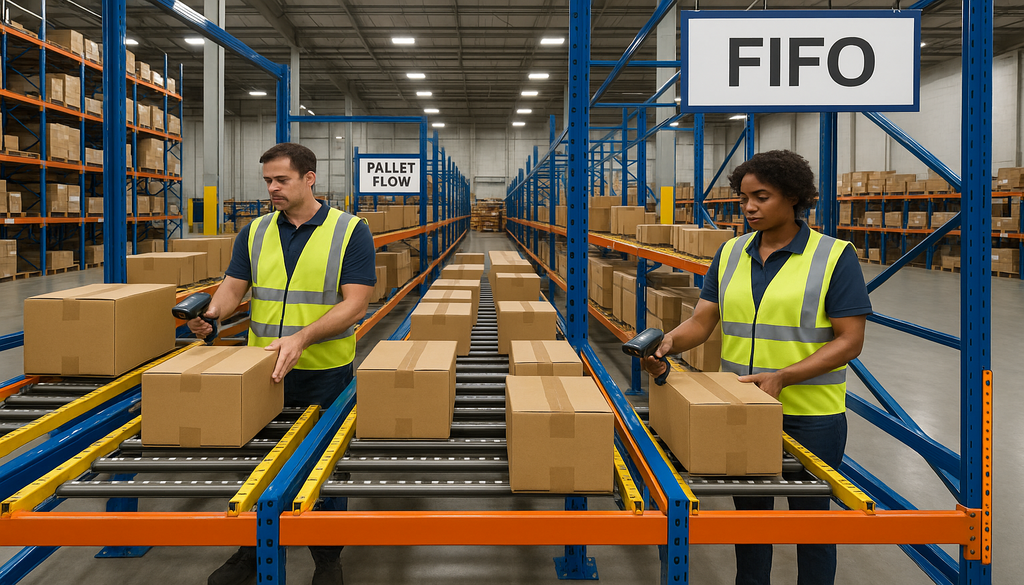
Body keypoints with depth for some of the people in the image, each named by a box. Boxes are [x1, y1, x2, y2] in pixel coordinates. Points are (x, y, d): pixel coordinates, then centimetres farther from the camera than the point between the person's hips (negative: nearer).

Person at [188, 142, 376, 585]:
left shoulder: (350, 231, -7)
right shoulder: (255, 233, 7)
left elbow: (355, 303, -15)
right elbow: (233, 286, 4)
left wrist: (303, 337, -28)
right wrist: (213, 312, -19)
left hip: (326, 373, -3)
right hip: (262, 371, 4)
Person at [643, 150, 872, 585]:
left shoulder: (834, 256, -9)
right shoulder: (731, 254, 6)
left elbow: (849, 340, -12)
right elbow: (702, 321, 2)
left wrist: (783, 377, -23)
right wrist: (669, 342, -20)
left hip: (809, 414, -4)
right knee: (749, 510, 17)